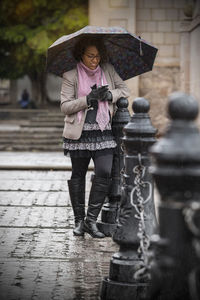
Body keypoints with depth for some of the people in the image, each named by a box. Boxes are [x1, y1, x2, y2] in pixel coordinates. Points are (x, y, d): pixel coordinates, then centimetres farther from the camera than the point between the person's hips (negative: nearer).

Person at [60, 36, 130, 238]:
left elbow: (125, 90, 12)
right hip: (80, 132, -2)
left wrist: (110, 95, -9)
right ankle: (79, 220, 20)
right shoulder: (70, 76, -3)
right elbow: (65, 106, -7)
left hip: (103, 131, 2)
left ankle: (91, 220, 0)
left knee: (104, 173, -10)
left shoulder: (108, 70, 8)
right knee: (77, 175, 7)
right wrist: (89, 99, -18)